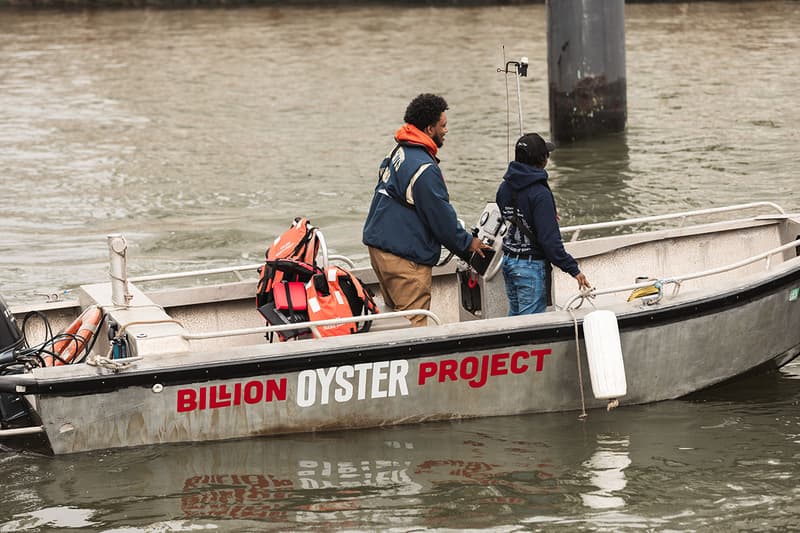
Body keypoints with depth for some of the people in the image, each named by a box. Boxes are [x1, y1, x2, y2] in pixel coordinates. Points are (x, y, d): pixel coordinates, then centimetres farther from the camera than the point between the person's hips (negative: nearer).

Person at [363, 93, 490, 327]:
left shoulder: (397, 154, 12)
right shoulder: (424, 169, -20)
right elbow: (441, 215, -15)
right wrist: (467, 243, 1)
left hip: (378, 247, 10)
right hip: (406, 259, -10)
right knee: (413, 324, -6)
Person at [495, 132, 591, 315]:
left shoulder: (505, 187, 4)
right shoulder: (539, 194, -20)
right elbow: (549, 238, -23)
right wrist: (573, 269, -18)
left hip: (508, 260, 8)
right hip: (531, 266, -8)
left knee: (515, 314, 18)